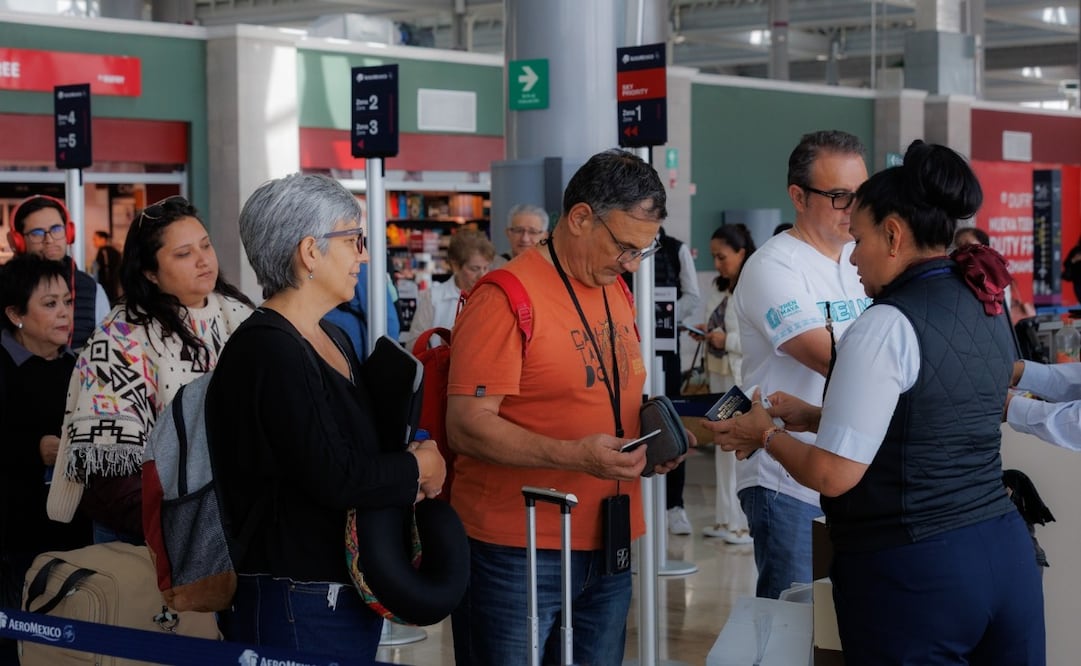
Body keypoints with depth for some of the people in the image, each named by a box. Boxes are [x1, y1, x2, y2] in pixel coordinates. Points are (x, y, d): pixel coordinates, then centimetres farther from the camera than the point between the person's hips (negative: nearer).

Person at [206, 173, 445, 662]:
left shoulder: (332, 338, 13)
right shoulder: (268, 352, -18)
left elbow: (365, 447, 21)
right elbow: (336, 477, -24)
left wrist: (407, 482, -1)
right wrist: (420, 468, -7)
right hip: (295, 608, -9)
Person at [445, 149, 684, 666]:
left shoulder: (616, 292, 12)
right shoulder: (506, 298, -14)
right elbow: (466, 428, -19)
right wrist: (573, 456, -29)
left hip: (608, 551, 7)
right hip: (517, 556, -7)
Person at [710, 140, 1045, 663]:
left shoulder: (888, 325, -16)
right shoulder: (987, 306, 8)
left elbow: (834, 474, -16)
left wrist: (767, 434, 2)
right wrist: (810, 416, 18)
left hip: (914, 572, -8)